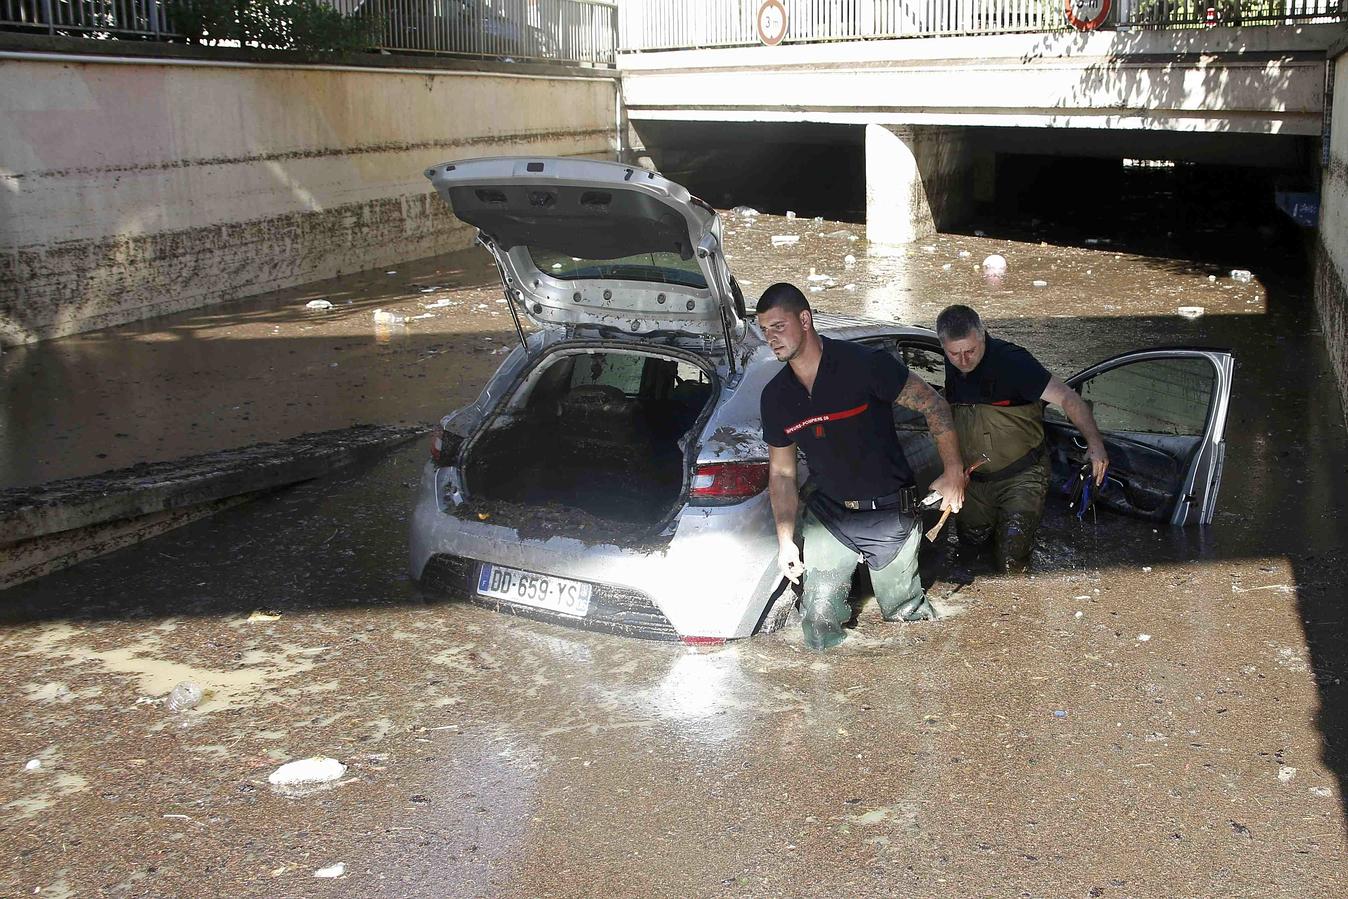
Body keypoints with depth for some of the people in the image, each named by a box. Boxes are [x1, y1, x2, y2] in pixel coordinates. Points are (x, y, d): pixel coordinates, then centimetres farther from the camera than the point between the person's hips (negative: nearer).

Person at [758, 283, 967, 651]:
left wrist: (953, 471, -16)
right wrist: (785, 541, 5)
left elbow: (933, 404, -11)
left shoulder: (863, 364, -18)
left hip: (889, 512, -4)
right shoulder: (775, 396, -1)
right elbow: (781, 472, 8)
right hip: (827, 515, 4)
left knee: (905, 615, 7)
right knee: (819, 619, 2)